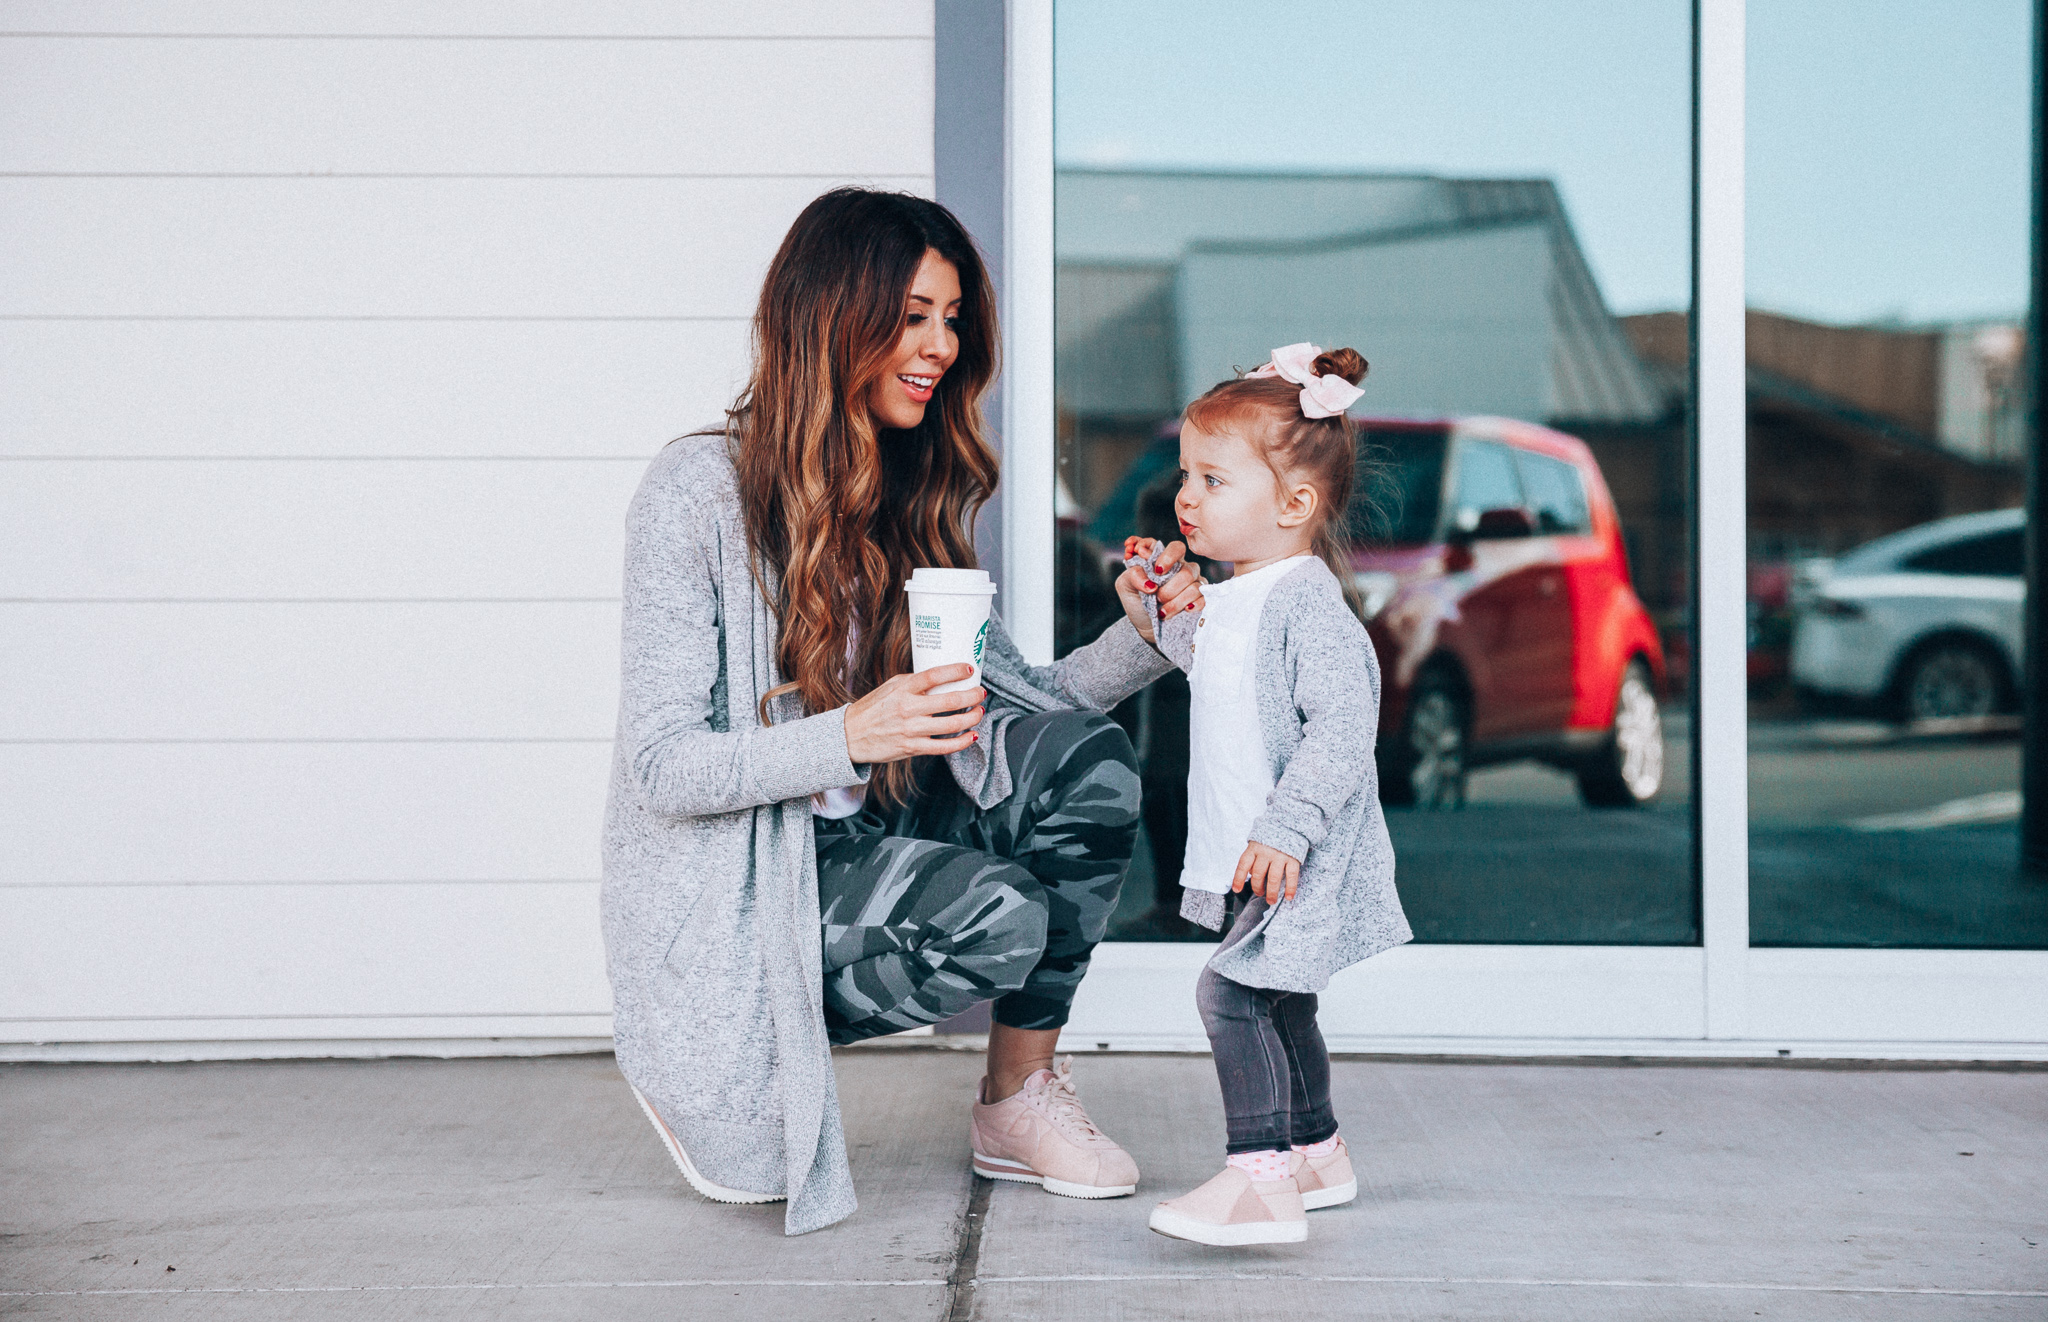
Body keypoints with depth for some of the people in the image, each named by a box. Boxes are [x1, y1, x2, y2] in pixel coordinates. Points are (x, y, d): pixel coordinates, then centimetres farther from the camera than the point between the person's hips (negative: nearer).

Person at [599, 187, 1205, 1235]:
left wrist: (1138, 638, -11)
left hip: (870, 833, 7)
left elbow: (998, 699, 5)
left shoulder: (916, 497, 7)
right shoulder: (699, 489, -15)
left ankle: (1020, 1100, -4)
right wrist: (851, 736, -33)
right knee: (997, 920, -30)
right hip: (732, 886, -6)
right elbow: (661, 765, -19)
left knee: (1088, 765, -18)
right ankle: (712, 1064, -4)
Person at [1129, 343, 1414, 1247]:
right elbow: (1207, 670, 31)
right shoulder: (1234, 599, 12)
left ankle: (1259, 1178, -18)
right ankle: (1316, 1153, 36)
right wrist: (1165, 605, 21)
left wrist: (1287, 825, -32)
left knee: (1232, 992, -18)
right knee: (1279, 1003, 20)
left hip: (1308, 860, -11)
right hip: (1269, 860, 11)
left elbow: (1344, 727, -27)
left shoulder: (1307, 604, -19)